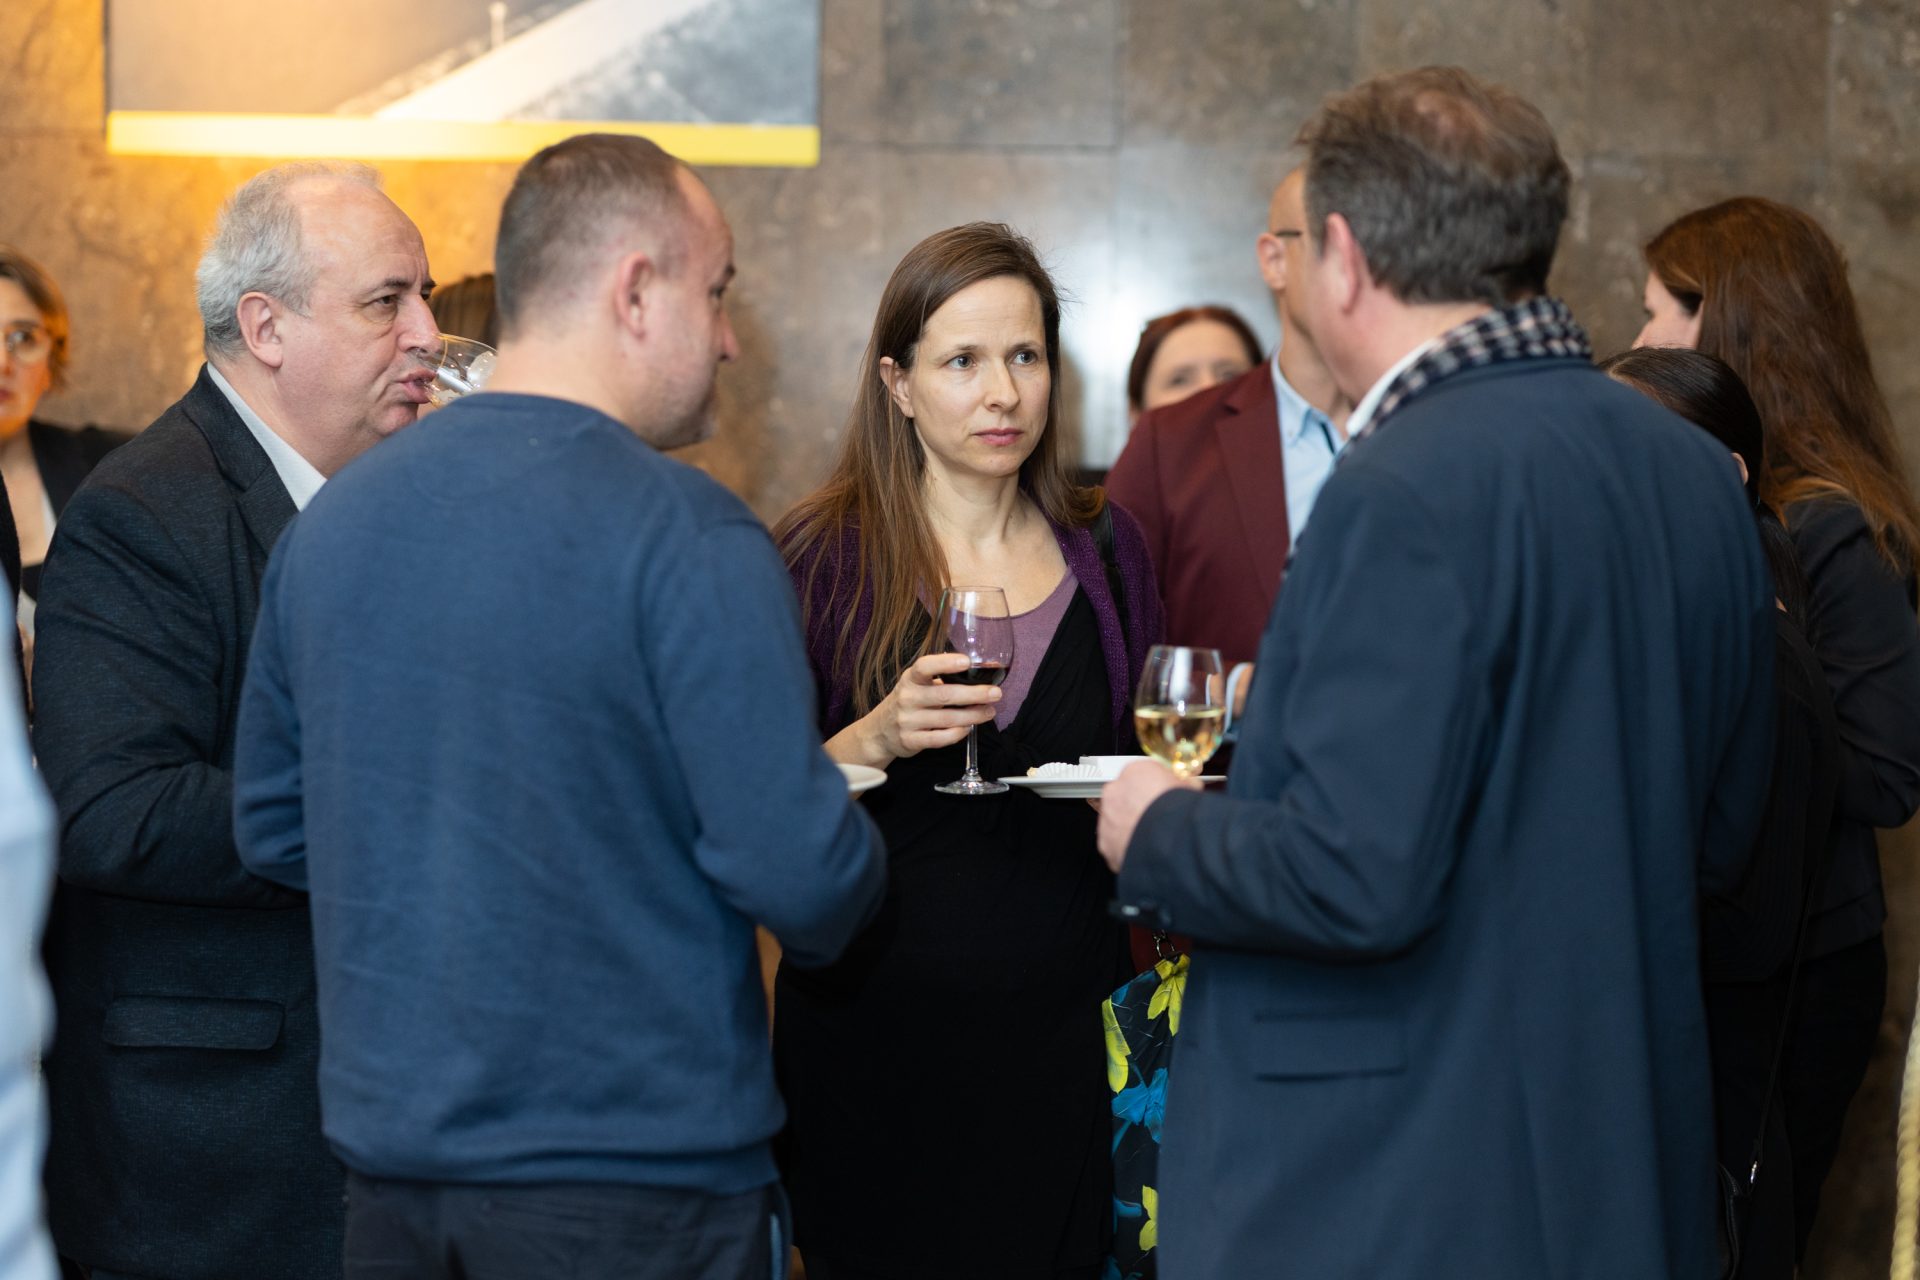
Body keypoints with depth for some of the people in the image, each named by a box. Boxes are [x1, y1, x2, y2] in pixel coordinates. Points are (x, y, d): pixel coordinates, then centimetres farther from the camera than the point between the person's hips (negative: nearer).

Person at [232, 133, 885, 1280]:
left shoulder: (333, 518, 4)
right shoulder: (689, 536, -16)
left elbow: (273, 828, 12)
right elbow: (800, 874, -19)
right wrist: (856, 874, 3)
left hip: (388, 1145, 6)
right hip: (638, 1178, -6)